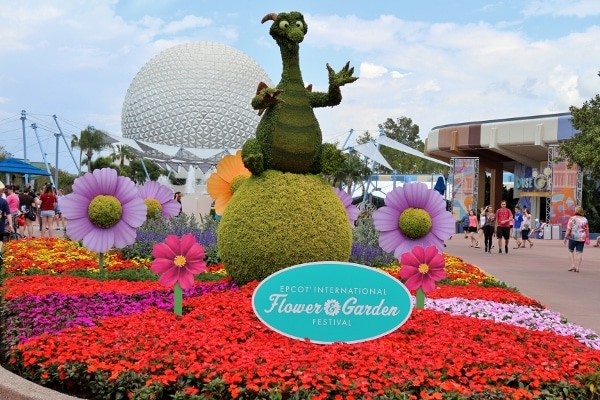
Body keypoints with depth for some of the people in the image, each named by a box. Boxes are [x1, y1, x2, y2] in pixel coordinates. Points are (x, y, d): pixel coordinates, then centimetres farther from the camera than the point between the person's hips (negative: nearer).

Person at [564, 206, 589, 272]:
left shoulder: (572, 219, -7)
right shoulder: (585, 219, 3)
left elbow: (568, 229, -10)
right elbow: (587, 230, 7)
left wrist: (565, 237, -5)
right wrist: (587, 238, 18)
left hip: (573, 237, -2)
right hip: (582, 238, 2)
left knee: (571, 251, 13)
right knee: (579, 252, 4)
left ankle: (572, 265, 3)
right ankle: (577, 267, 2)